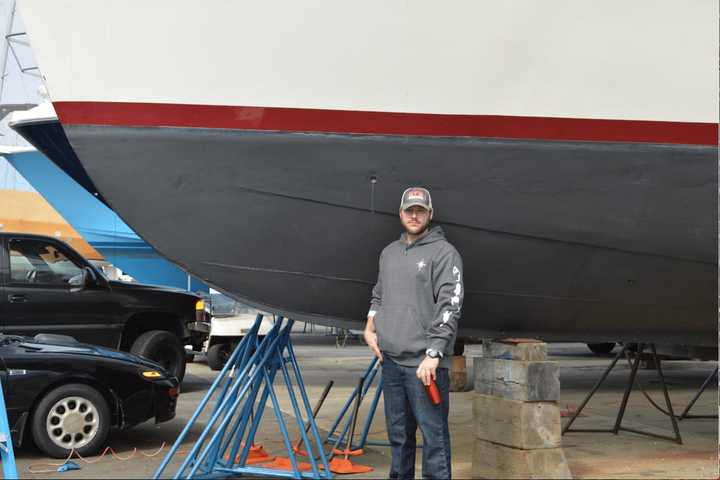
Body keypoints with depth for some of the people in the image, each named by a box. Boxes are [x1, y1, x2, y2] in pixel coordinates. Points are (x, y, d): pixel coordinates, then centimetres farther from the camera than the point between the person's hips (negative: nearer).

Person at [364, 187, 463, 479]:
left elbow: (450, 307, -14)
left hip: (424, 362, -7)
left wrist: (433, 354, -19)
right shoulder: (389, 253, 15)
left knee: (434, 434, -5)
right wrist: (370, 326, 9)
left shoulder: (444, 253, -6)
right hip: (390, 360, 7)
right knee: (398, 433, 16)